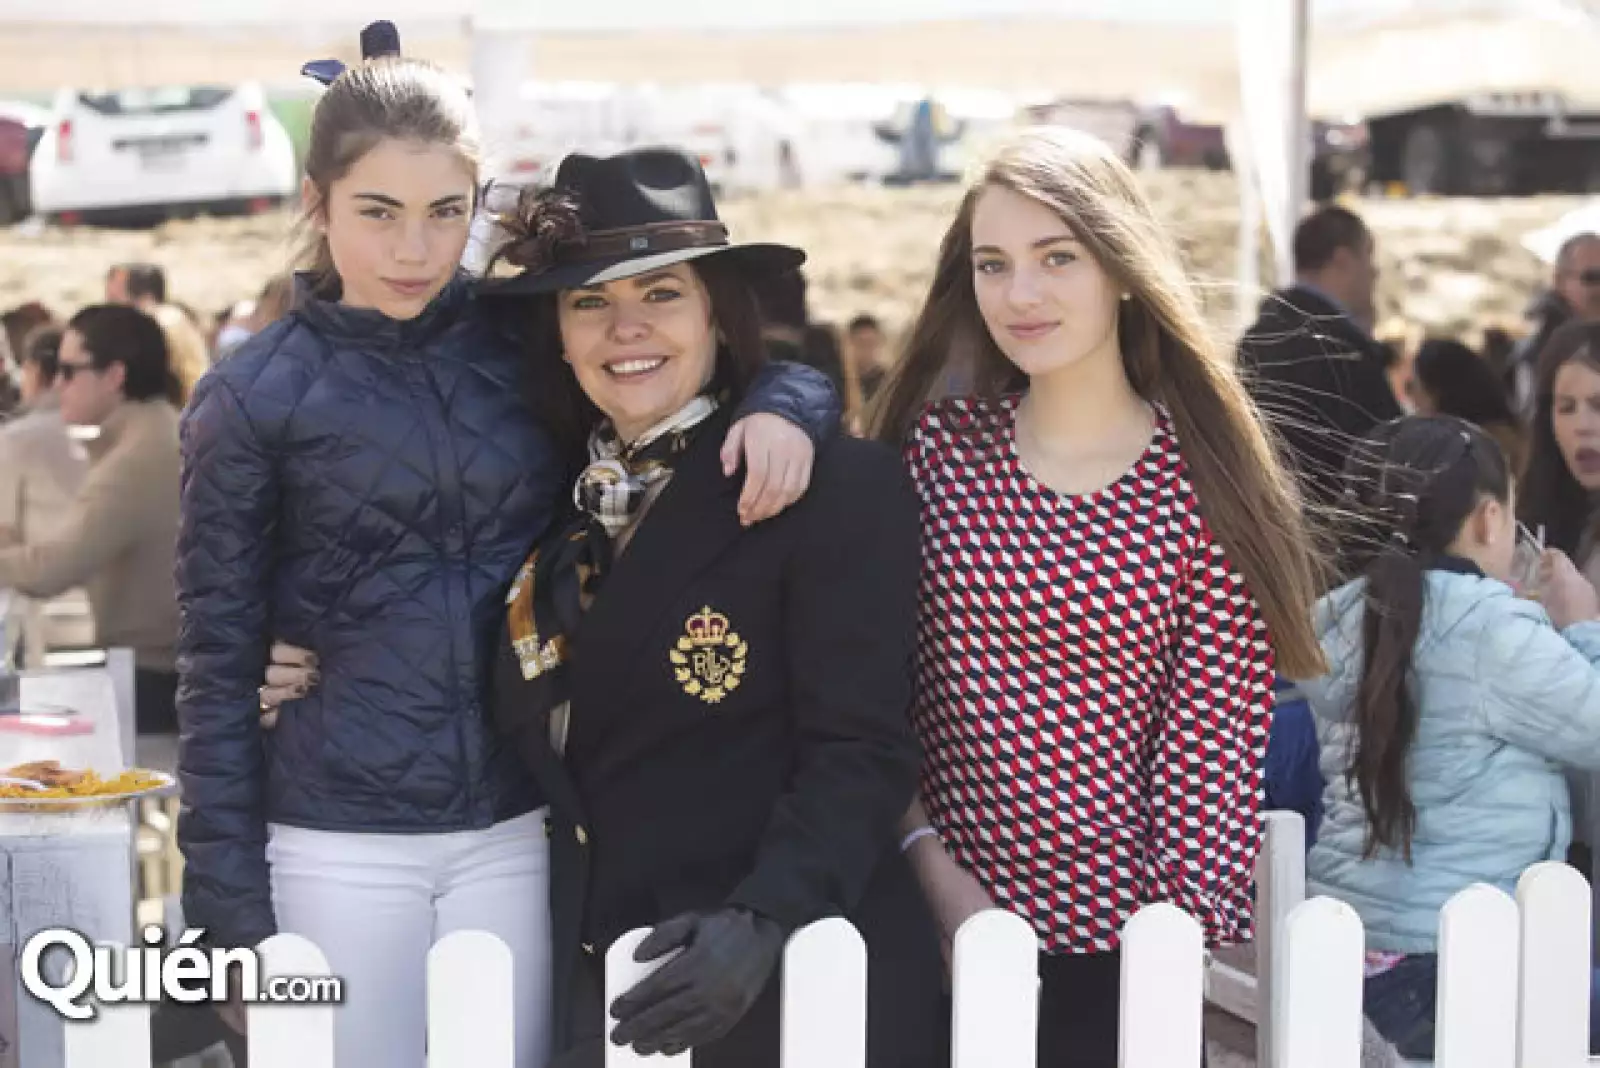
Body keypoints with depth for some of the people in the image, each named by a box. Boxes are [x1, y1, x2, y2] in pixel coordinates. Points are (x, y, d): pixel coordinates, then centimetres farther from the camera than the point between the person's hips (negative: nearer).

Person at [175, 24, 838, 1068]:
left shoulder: (529, 341, 3)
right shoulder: (255, 396, -4)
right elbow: (220, 663, -2)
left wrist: (783, 403, -15)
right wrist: (233, 905, -6)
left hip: (514, 835, 3)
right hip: (338, 847, -2)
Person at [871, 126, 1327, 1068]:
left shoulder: (1209, 489, -5)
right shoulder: (935, 448, 0)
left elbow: (1215, 753, -7)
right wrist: (934, 870, -11)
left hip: (1127, 951, -2)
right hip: (944, 941, 2)